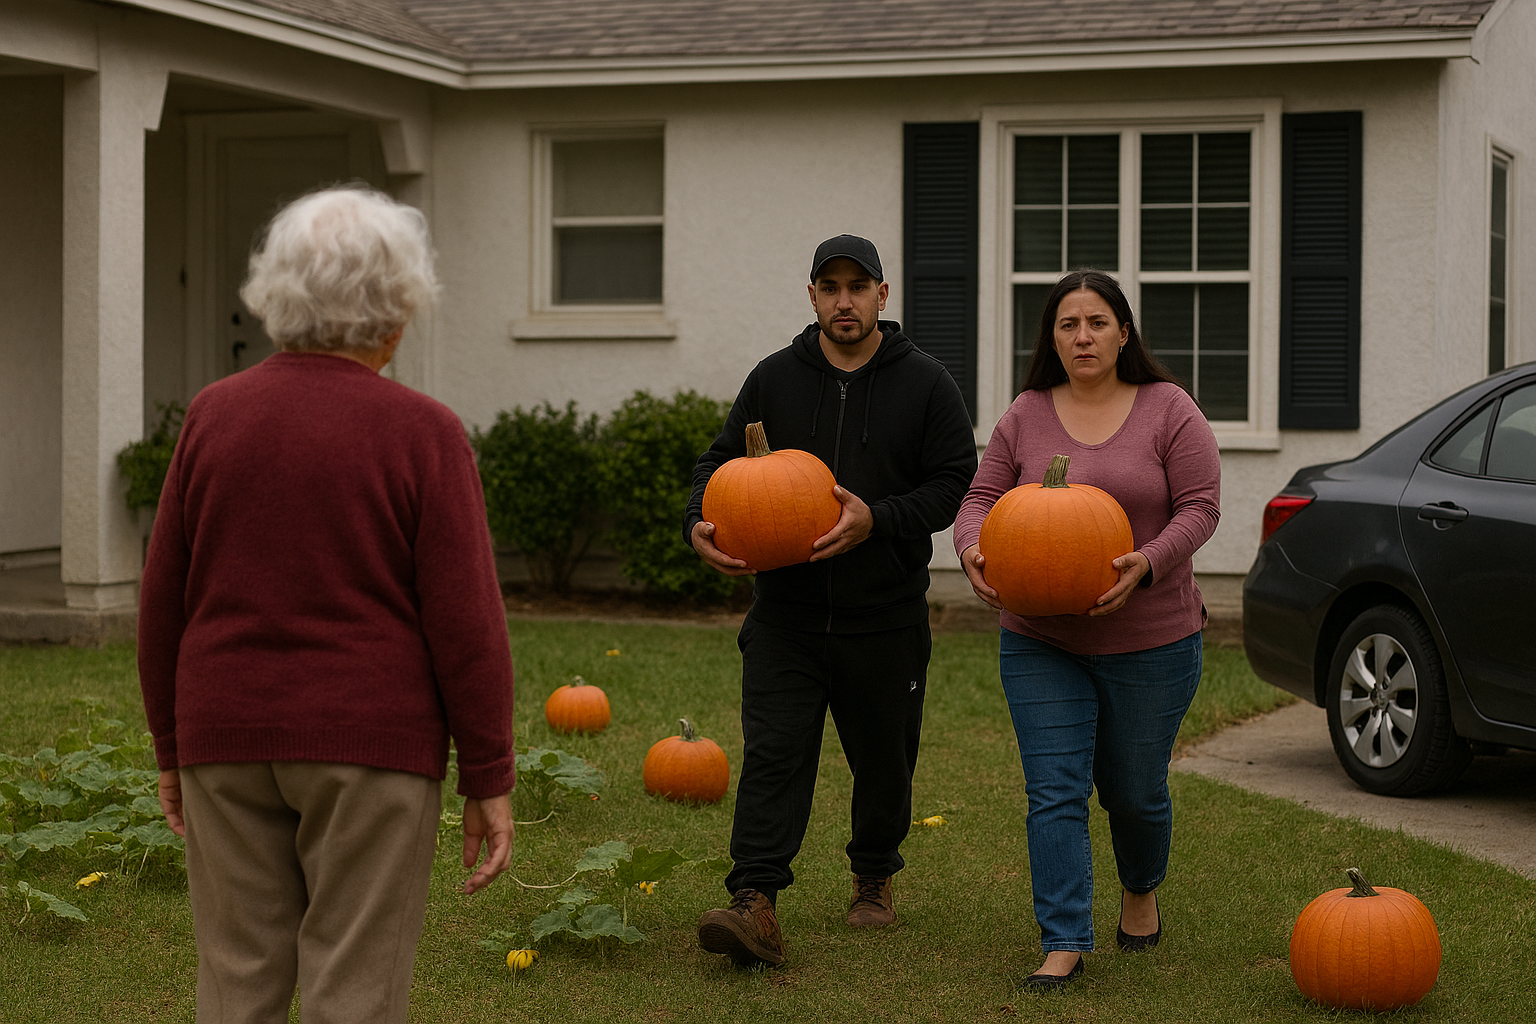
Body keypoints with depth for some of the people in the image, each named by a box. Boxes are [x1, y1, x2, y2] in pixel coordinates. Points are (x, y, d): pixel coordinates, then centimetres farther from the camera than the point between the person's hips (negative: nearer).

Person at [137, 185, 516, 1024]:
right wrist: (490, 779, -4)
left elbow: (164, 603, 5)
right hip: (370, 742, -3)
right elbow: (465, 623, -11)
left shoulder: (215, 415, 0)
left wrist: (172, 749, 15)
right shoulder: (420, 433, -9)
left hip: (229, 738, 3)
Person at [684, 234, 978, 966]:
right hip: (785, 612, 0)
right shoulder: (774, 379, 5)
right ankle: (756, 904, -16)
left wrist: (877, 519, -19)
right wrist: (699, 523, -12)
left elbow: (955, 482, -4)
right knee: (772, 754, -11)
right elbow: (721, 461, 9)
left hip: (885, 617, 0)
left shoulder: (924, 383, -1)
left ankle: (874, 878, 37)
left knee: (883, 761, 14)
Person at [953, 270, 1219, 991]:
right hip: (1041, 643, 1)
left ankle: (1141, 891, 41)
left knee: (1134, 791, 12)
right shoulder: (1025, 417, 3)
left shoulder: (1169, 410, -4)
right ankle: (1064, 945, -6)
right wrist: (973, 549, -20)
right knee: (1055, 792, -7)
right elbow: (981, 498, 2)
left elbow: (1200, 506, -8)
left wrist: (1148, 563, -25)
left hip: (1150, 644, -1)